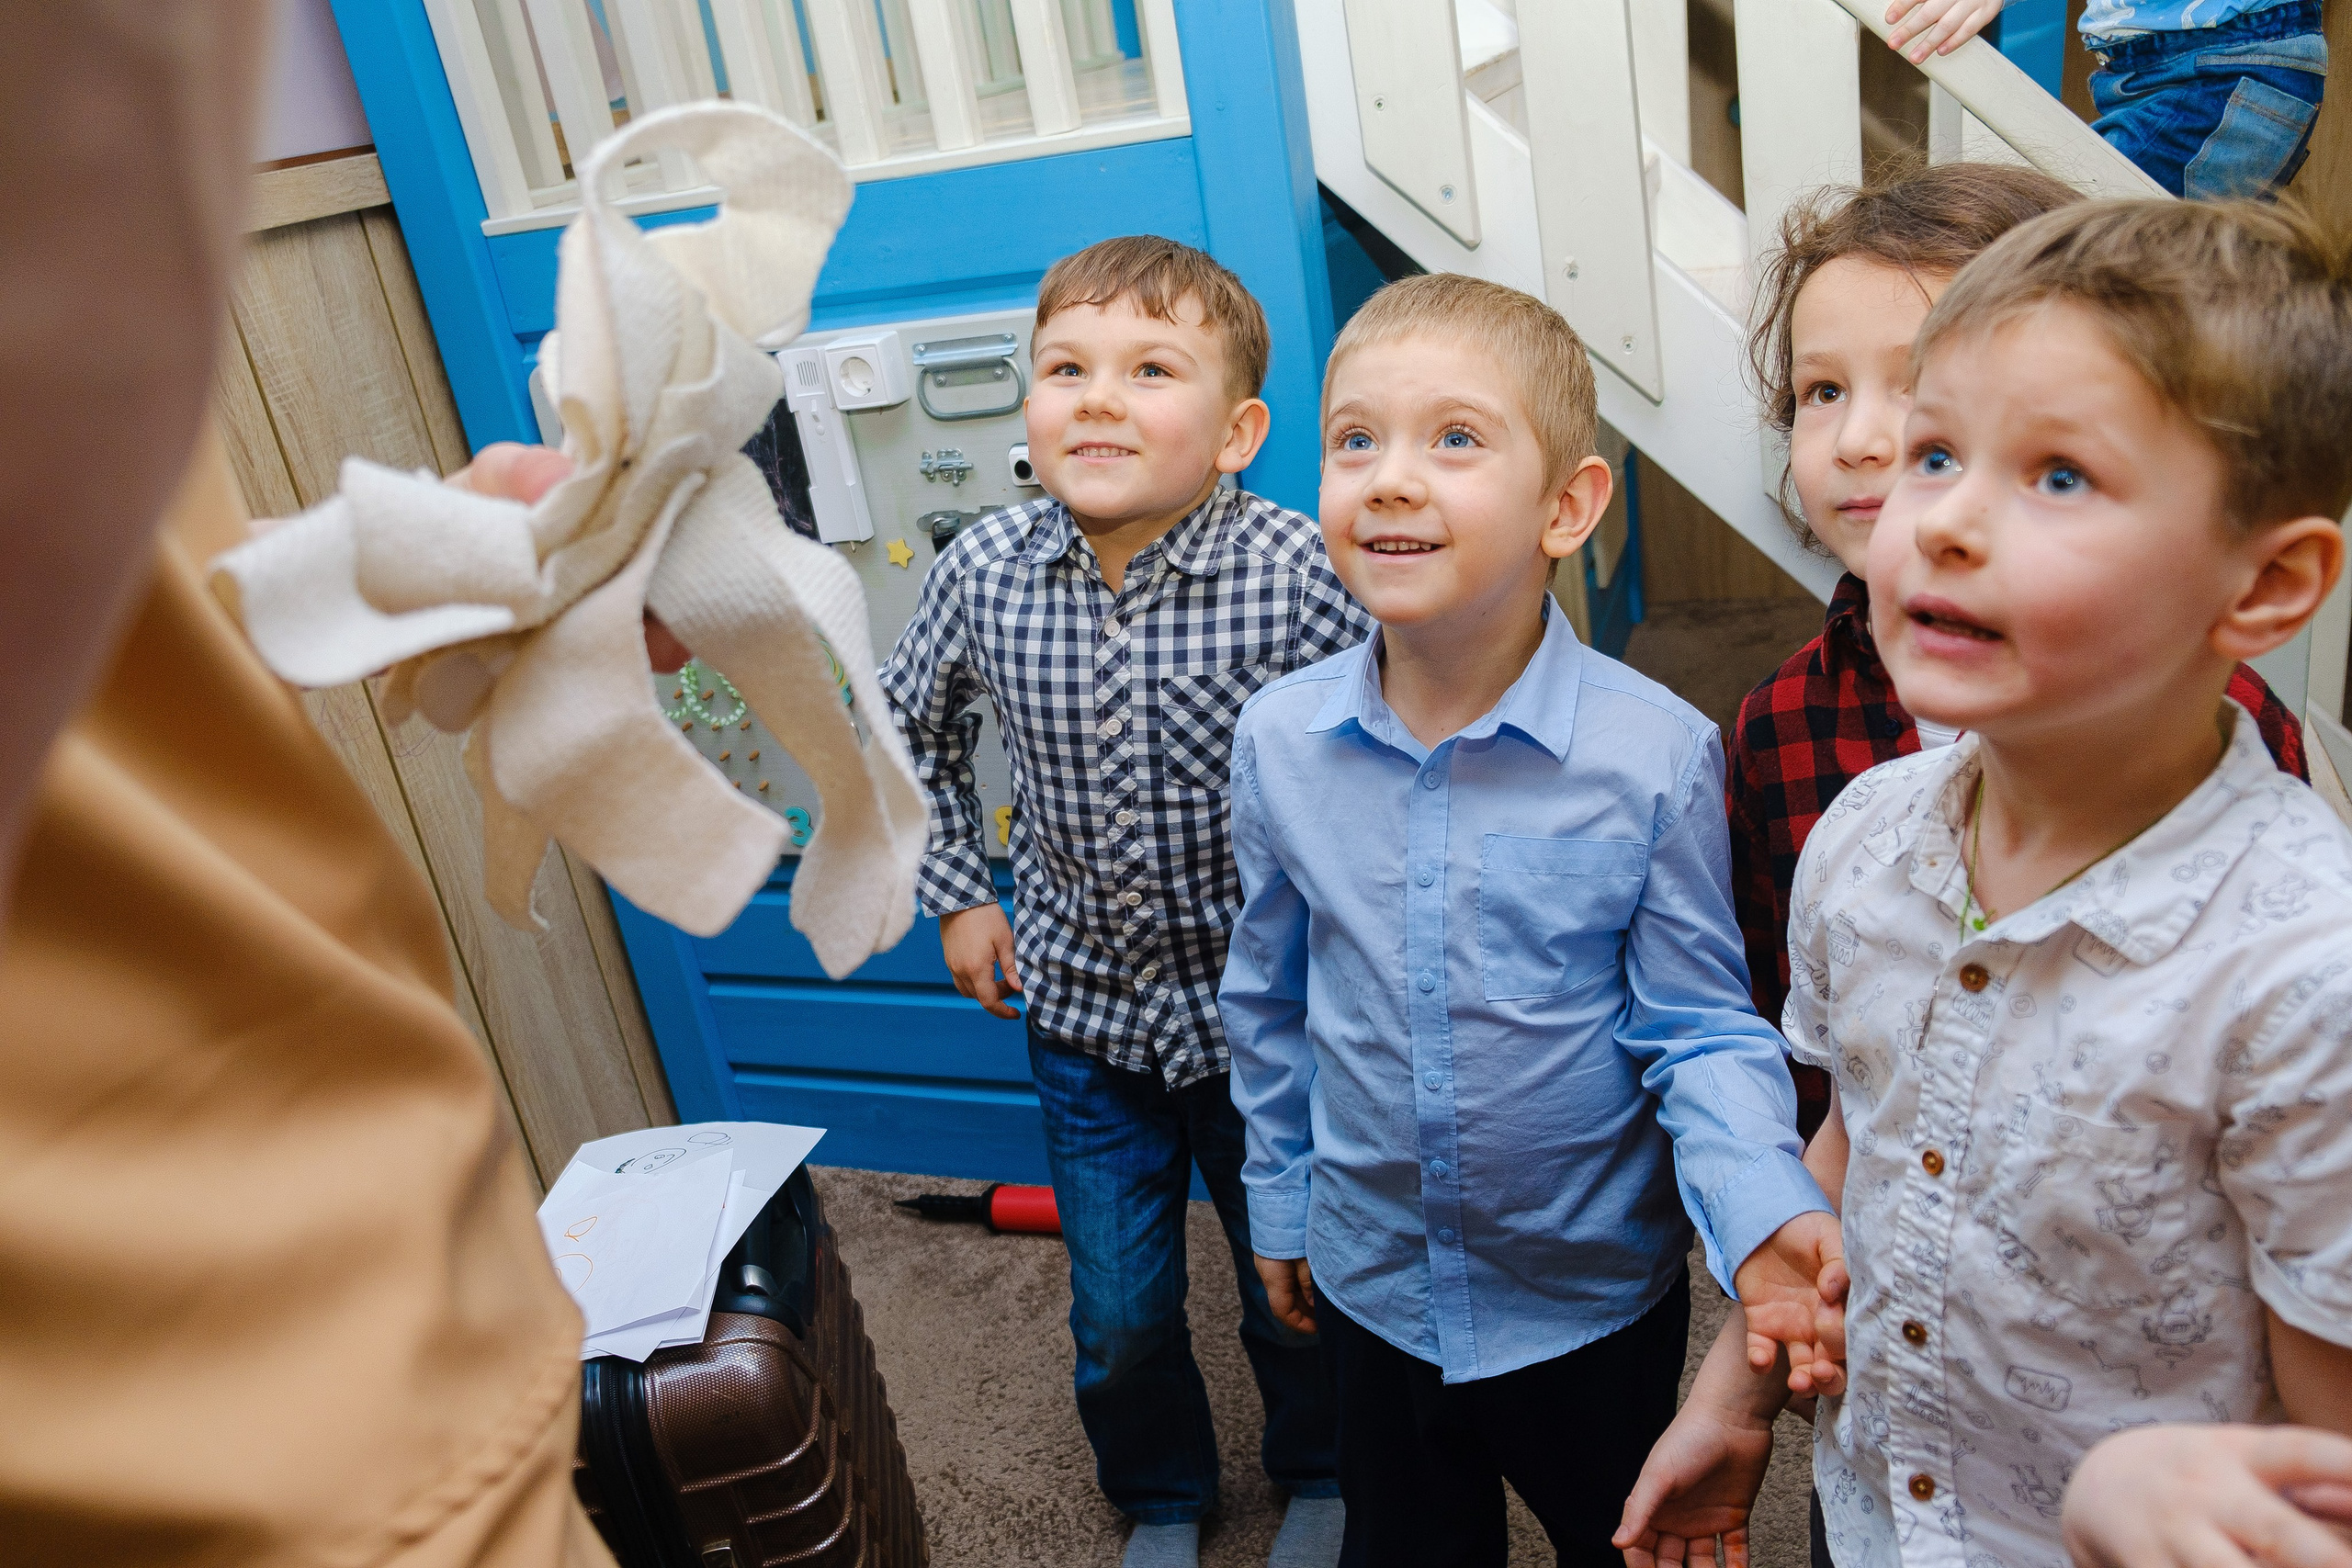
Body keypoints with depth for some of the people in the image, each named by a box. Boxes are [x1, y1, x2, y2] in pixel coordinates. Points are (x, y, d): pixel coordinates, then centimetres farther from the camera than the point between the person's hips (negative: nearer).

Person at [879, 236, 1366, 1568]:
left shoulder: (1300, 574, -23)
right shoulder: (985, 572, -12)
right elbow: (914, 726, 8)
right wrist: (956, 894, 7)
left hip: (1264, 1012, -2)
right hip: (1085, 1009, 3)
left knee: (1295, 1292, 19)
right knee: (1120, 1317, 17)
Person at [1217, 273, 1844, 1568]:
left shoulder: (1657, 755, -21)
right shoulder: (1278, 740, -12)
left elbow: (1702, 1029, -12)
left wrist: (1763, 1212, -30)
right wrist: (1280, 1204, 10)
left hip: (1596, 1296, -2)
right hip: (1372, 1281, 2)